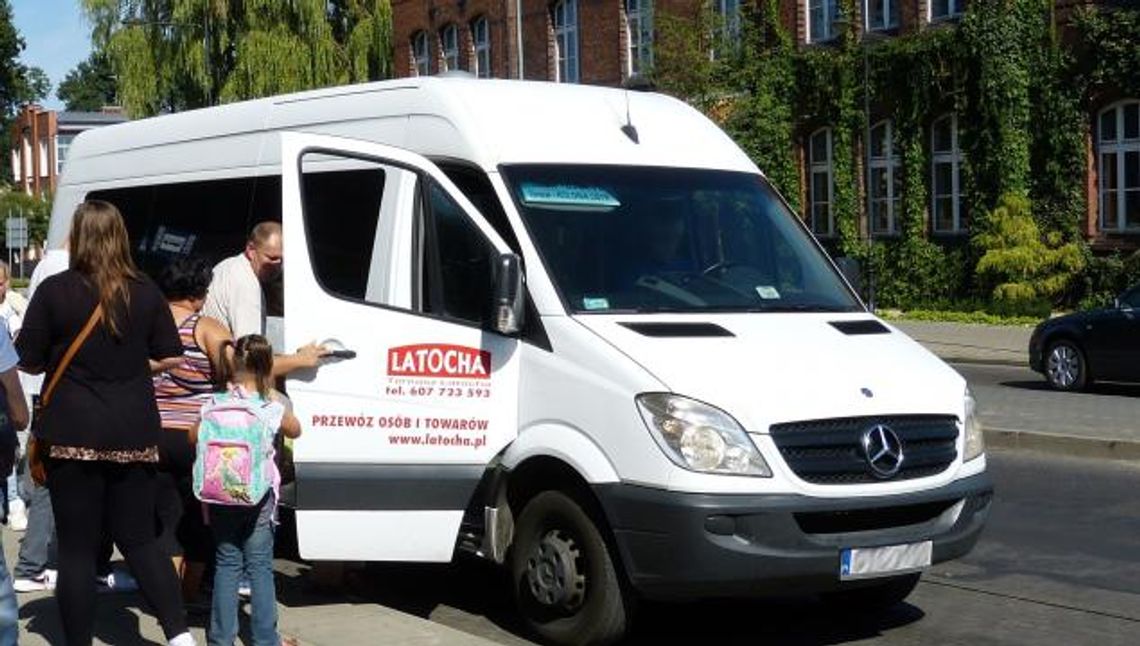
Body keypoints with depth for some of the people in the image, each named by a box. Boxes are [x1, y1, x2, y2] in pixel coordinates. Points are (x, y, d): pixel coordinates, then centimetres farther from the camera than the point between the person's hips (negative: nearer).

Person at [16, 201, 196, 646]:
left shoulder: (54, 291, -8)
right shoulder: (145, 292, 0)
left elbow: (28, 362, -3)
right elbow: (170, 357, 7)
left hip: (73, 433, -3)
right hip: (133, 432, 3)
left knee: (76, 548, 5)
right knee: (139, 539, 15)